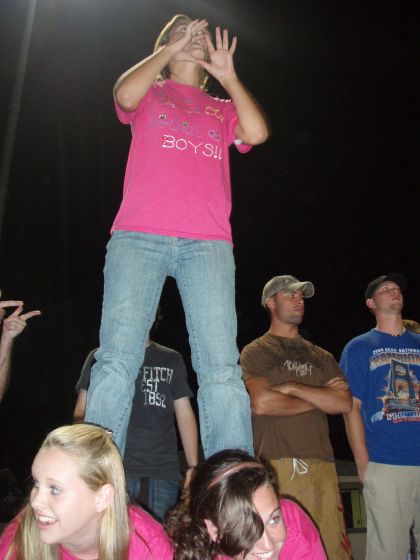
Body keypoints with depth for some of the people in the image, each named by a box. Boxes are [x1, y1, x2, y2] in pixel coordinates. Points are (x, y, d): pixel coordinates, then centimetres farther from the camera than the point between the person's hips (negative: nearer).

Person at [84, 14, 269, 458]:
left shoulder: (223, 109, 29)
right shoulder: (149, 94, 25)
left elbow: (257, 133, 8)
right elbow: (125, 95, 0)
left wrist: (228, 76, 14)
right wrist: (170, 50, 11)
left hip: (208, 243, 2)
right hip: (139, 237, -1)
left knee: (222, 369, -11)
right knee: (117, 362, -13)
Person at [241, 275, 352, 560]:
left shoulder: (322, 357, 20)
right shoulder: (255, 352, 8)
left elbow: (344, 404, 5)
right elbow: (262, 404, -9)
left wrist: (293, 388, -5)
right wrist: (319, 398, 2)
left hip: (321, 466, 4)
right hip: (275, 468, -4)